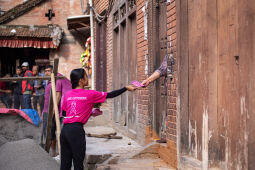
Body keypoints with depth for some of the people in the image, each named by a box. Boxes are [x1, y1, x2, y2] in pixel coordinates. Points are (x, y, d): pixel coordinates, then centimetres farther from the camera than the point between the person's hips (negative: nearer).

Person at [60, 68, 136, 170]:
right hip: (76, 130, -5)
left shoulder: (68, 95, 12)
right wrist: (126, 88, 18)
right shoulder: (90, 94, -1)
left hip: (65, 129, 6)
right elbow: (110, 95, 7)